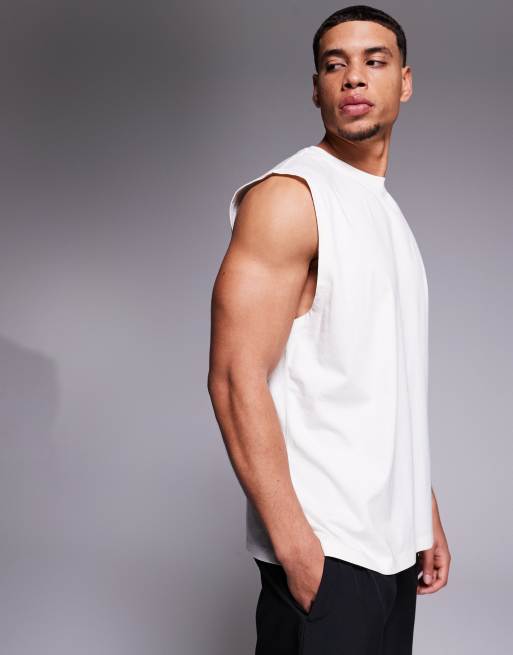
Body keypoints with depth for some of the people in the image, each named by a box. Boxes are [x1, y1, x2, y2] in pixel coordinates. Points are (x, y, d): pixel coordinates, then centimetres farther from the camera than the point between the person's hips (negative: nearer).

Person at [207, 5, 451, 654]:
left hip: (392, 541, 8)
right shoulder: (290, 197, -11)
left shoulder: (388, 213, 15)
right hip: (324, 546, -8)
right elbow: (235, 379, -19)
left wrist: (427, 515, 15)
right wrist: (296, 547, -20)